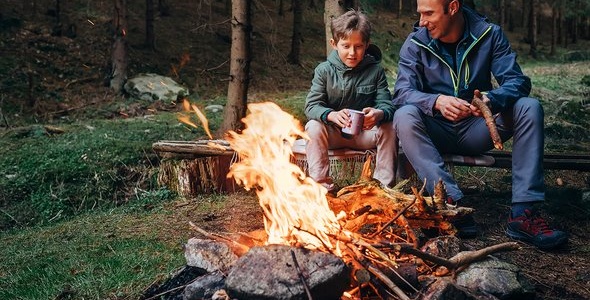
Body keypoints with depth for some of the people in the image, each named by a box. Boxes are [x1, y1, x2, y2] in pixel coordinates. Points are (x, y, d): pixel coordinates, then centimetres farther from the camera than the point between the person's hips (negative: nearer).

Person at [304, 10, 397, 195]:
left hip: (365, 133, 1)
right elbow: (311, 105, -14)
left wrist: (379, 114, -37)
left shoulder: (375, 70, -4)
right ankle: (322, 185, -24)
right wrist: (332, 115, -37)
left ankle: (384, 185, -14)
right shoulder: (324, 70, -6)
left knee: (389, 128, -24)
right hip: (332, 132, -1)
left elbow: (386, 103, -11)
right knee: (313, 127, -29)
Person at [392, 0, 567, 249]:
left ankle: (523, 214, -27)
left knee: (529, 107, -22)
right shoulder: (415, 44, -7)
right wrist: (436, 101, -39)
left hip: (476, 130, 1)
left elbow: (517, 81, -12)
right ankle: (452, 203, -38)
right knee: (404, 117, -31)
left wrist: (493, 99, -35)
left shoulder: (489, 34, -4)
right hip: (436, 132, -1)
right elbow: (403, 92, -18)